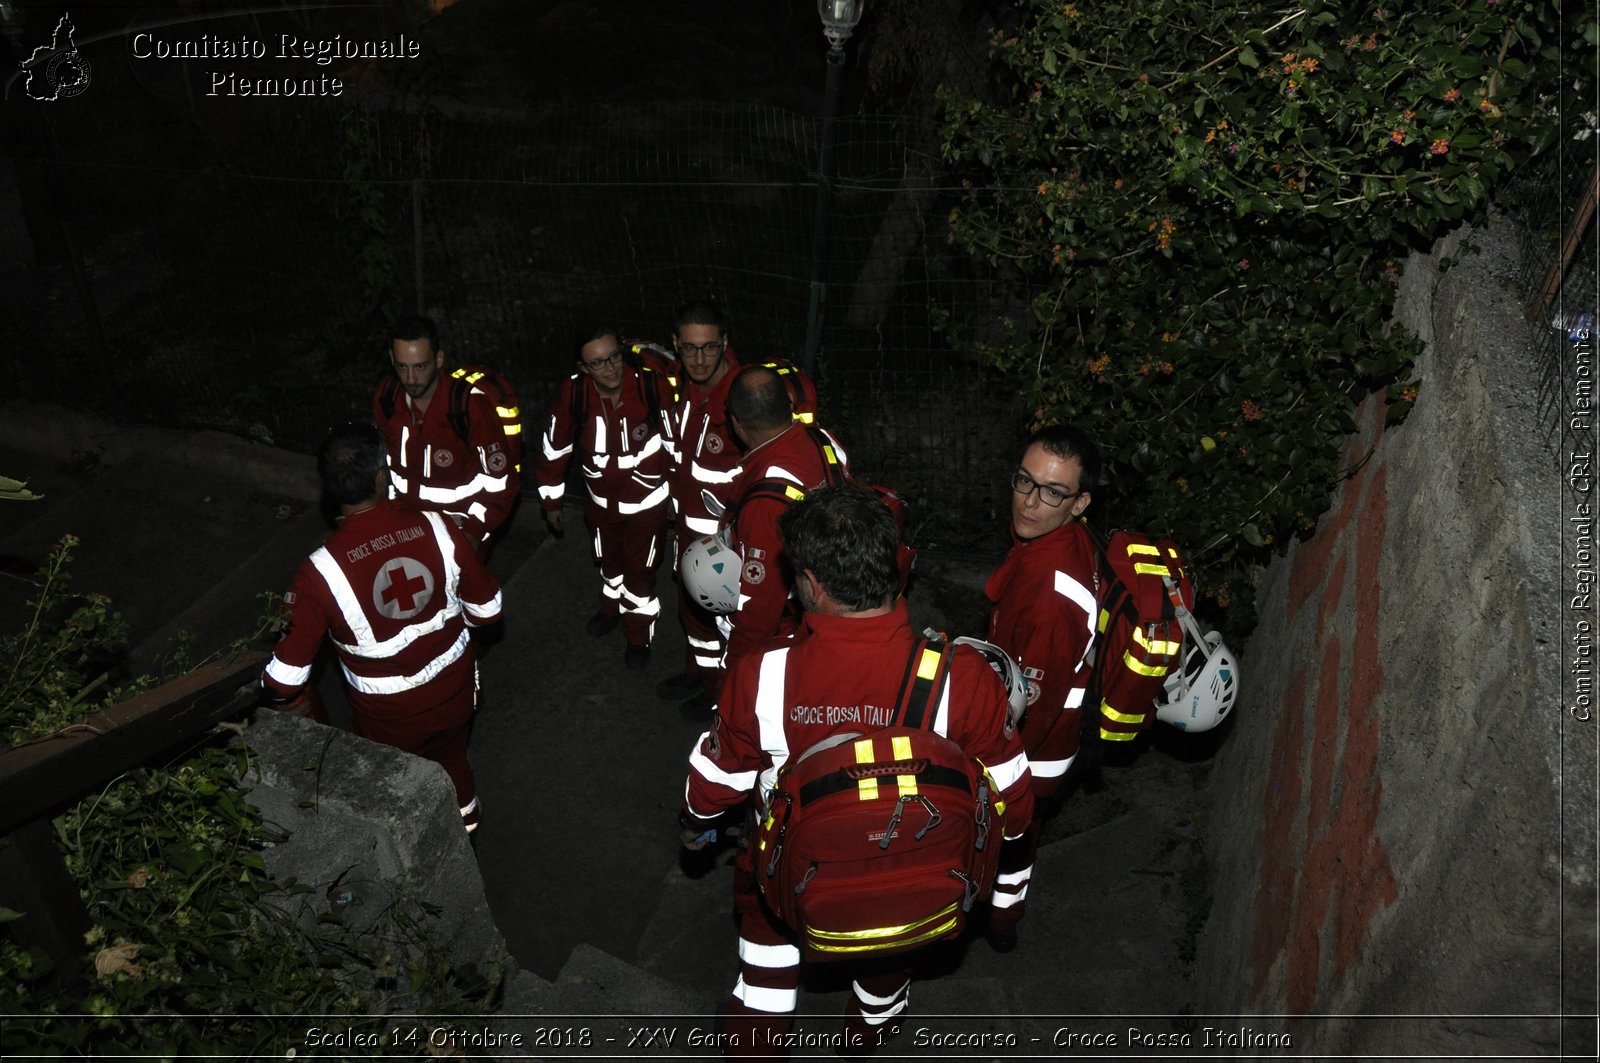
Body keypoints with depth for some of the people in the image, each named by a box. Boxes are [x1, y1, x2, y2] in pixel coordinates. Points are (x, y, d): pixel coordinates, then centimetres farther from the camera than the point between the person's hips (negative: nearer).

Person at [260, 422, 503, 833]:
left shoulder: (320, 571, -28)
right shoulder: (439, 530, -22)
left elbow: (286, 679, -20)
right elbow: (487, 609, -8)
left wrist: (264, 685, 4)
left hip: (388, 716, -3)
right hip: (453, 692, 3)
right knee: (452, 762, 31)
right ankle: (465, 829, 56)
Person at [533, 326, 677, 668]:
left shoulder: (652, 382, -29)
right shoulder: (573, 392, -21)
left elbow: (674, 438, -16)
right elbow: (554, 448, -6)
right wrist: (551, 501, 3)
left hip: (646, 499, -3)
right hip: (600, 500, 4)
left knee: (639, 569, 11)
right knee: (608, 561, 27)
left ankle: (639, 636, 35)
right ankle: (612, 608, 56)